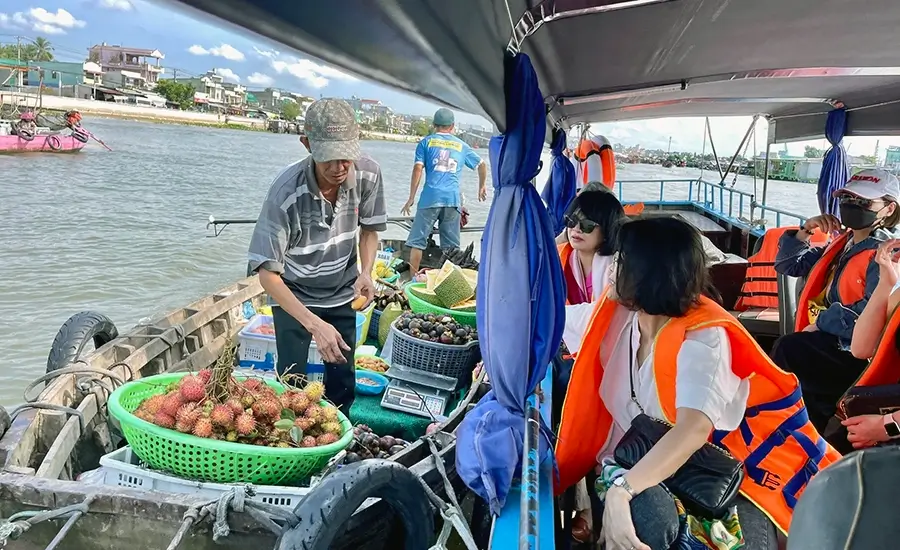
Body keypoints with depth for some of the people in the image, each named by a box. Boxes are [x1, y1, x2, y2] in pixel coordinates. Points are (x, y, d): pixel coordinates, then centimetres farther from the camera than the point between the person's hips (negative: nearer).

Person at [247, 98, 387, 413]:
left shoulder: (369, 174, -19)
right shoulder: (286, 192, -31)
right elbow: (267, 272, -28)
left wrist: (366, 272, -19)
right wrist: (314, 324, -38)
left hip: (342, 293, 4)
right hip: (294, 296, -3)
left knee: (343, 383, 10)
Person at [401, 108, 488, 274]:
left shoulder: (426, 142, 9)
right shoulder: (461, 145, 17)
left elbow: (417, 169, -1)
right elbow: (482, 165, 24)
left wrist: (411, 198, 1)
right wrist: (482, 187, 40)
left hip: (430, 198, -2)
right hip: (453, 199, 2)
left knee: (417, 241, 2)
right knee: (452, 246, 6)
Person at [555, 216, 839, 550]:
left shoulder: (702, 338, -21)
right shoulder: (620, 314, -3)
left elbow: (693, 429, -40)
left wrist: (620, 491, -48)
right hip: (638, 464, 3)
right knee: (643, 512, -32)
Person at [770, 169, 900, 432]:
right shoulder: (842, 244, 16)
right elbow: (788, 265, 21)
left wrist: (822, 321, -17)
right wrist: (804, 232, 4)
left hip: (856, 350, -7)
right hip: (830, 338, 7)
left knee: (785, 349, -23)